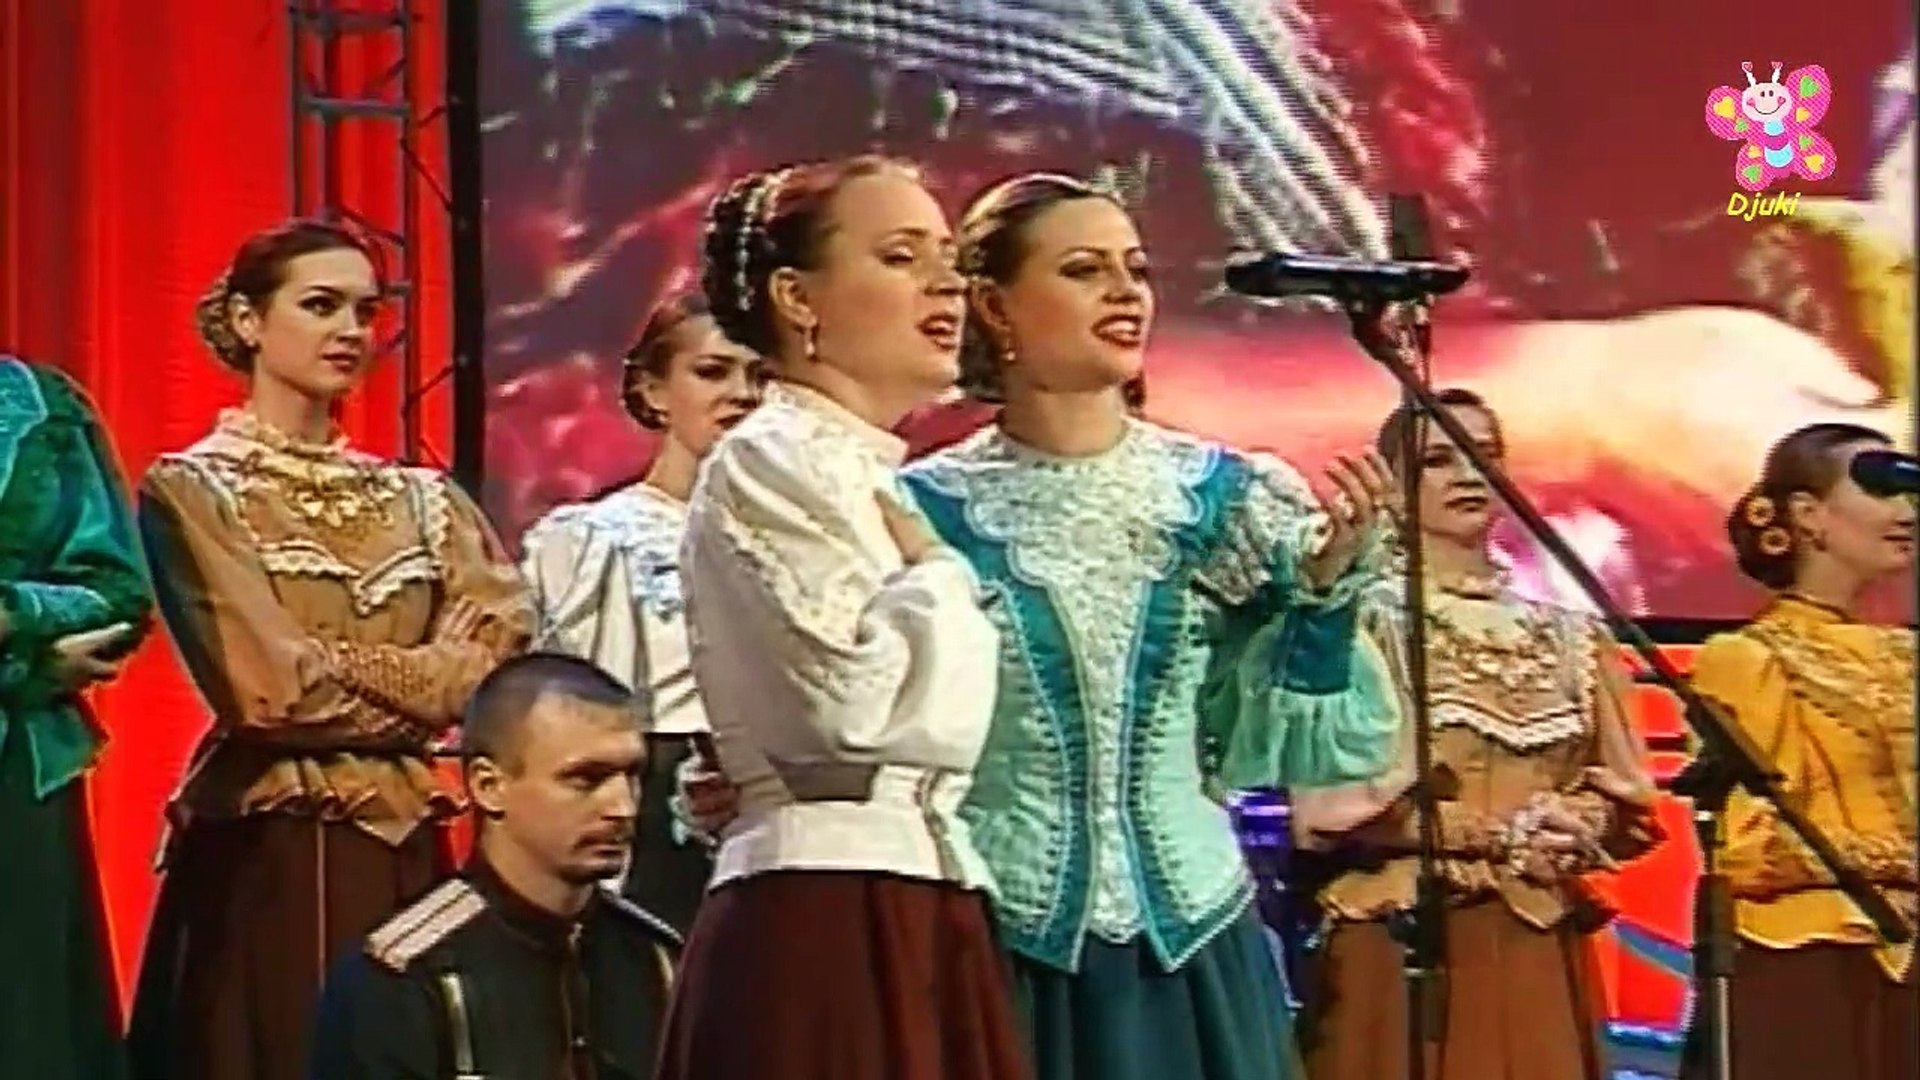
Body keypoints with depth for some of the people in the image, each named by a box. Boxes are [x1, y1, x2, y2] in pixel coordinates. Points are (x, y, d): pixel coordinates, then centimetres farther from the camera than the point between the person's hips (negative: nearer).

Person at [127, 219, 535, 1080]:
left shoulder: (423, 501, 14)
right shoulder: (191, 490, -1)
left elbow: (495, 665, -1)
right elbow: (269, 690, -12)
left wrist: (330, 663, -9)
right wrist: (417, 683, 0)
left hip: (401, 850, 5)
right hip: (262, 855, -5)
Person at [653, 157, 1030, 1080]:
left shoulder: (875, 481, 21)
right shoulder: (768, 464, -6)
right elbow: (863, 705, -18)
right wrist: (936, 572, -4)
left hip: (917, 914, 9)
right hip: (827, 916, -9)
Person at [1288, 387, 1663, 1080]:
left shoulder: (1569, 636, 15)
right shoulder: (1362, 623, 0)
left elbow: (1631, 803, 13)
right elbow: (1333, 801, -9)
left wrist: (1577, 829, -9)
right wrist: (1500, 831, -12)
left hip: (1541, 956, 4)